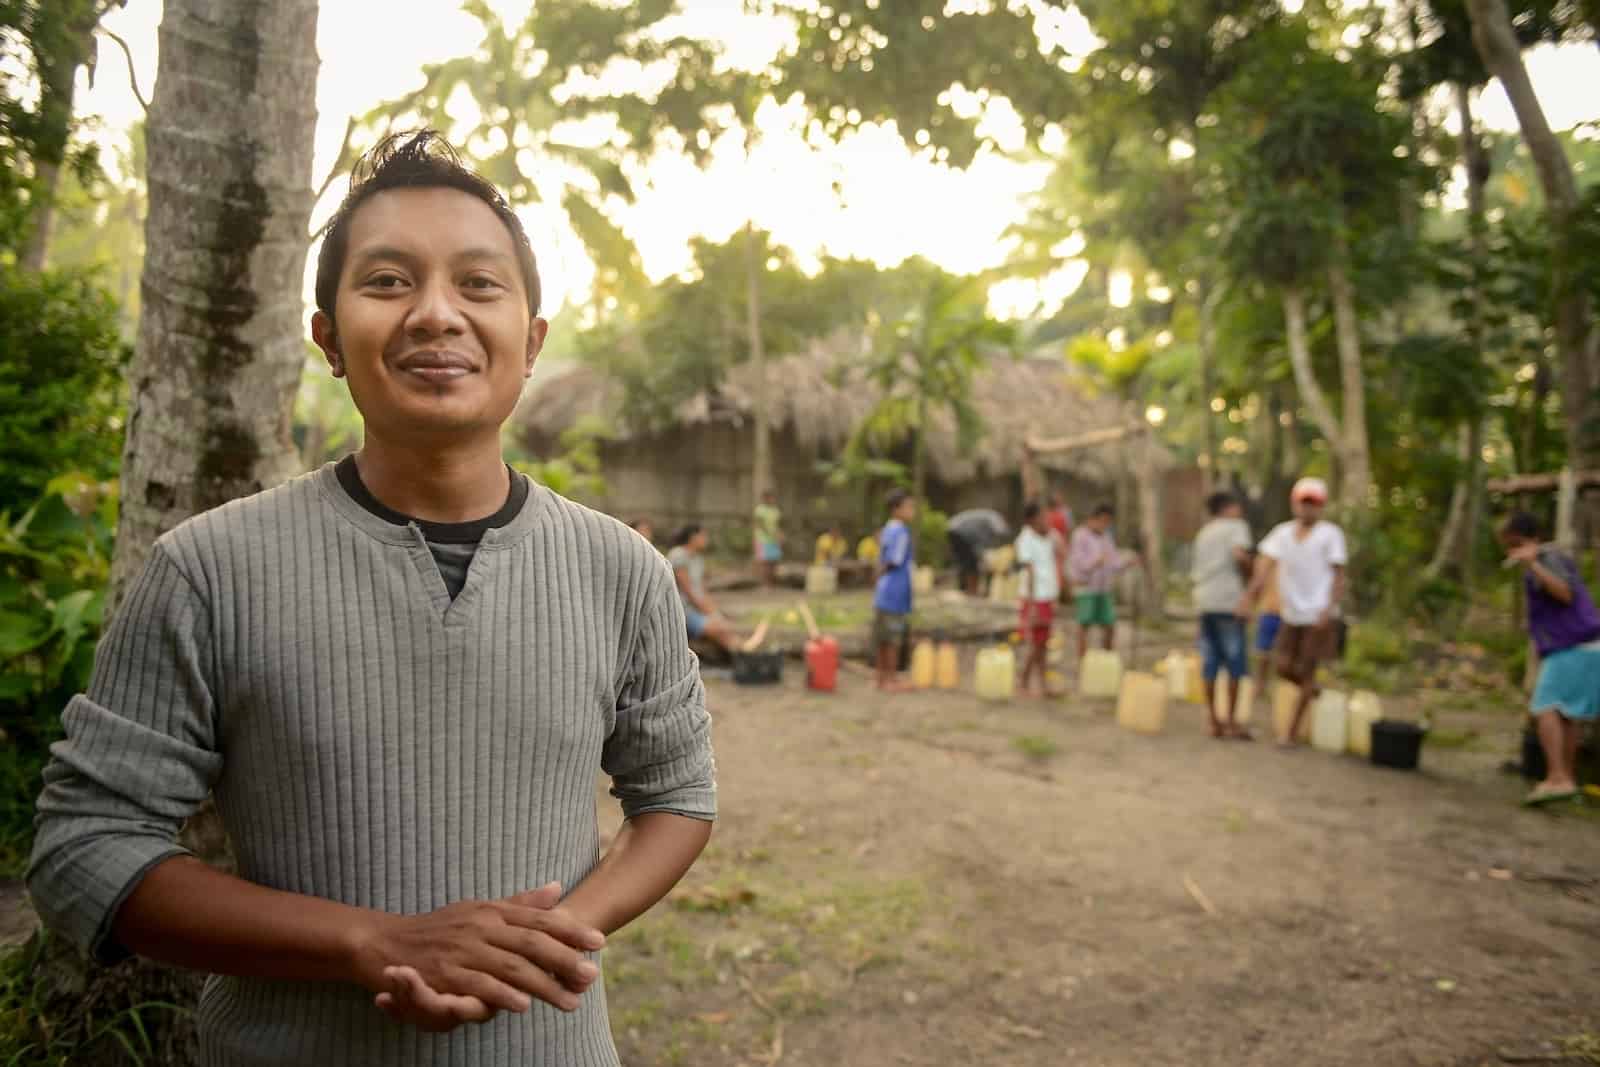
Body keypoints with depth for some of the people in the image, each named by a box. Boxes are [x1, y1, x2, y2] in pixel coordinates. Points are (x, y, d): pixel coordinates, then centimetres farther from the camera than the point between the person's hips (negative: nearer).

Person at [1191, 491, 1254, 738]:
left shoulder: (1203, 534, 24)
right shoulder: (1236, 526, 2)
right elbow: (1240, 554, -16)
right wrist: (1251, 572, 0)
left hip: (1203, 600, 7)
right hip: (1228, 600, -7)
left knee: (1210, 664, 7)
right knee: (1235, 662, 0)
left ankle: (1214, 720, 10)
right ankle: (1231, 719, 0)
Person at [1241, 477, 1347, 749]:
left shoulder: (1330, 534, -4)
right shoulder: (1282, 532, 6)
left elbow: (1339, 576, -6)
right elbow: (1267, 568, -1)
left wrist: (1329, 609, -18)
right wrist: (1249, 596, -15)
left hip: (1318, 615, -4)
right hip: (1291, 614, 4)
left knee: (1307, 671, -1)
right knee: (1284, 668, 3)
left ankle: (1293, 731, 7)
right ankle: (1312, 690, 35)